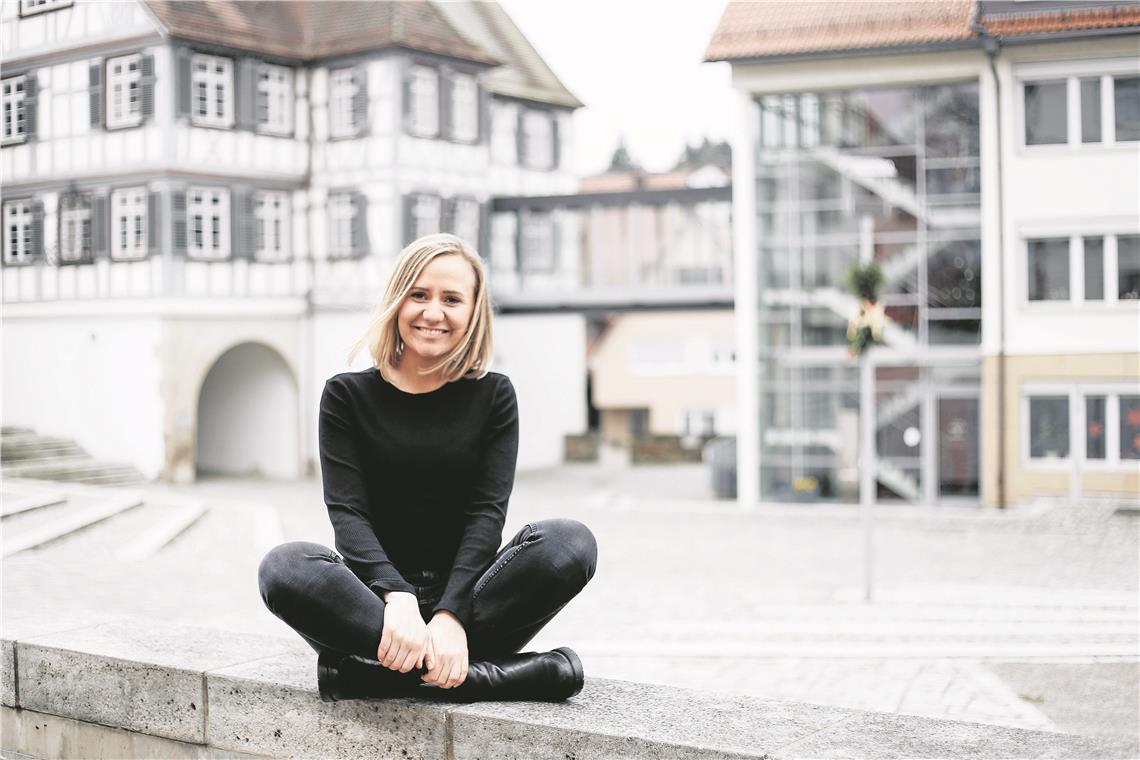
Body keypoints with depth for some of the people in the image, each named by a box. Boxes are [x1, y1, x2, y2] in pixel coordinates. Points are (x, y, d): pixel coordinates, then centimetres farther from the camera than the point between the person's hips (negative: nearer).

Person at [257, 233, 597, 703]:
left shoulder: (493, 396, 7)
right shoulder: (348, 396, 5)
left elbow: (487, 513, -5)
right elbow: (347, 513, -7)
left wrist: (450, 616, -22)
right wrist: (397, 599, -27)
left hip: (466, 595, 1)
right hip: (376, 598, 0)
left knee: (570, 544, -26)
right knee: (284, 568, -30)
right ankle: (483, 677, -34)